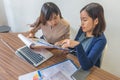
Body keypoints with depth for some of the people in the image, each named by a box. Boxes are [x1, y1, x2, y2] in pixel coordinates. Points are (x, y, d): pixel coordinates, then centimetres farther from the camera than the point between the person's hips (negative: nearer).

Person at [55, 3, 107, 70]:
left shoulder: (100, 40, -23)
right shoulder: (82, 30, -6)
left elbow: (86, 66, -29)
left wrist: (78, 45, -40)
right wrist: (65, 43, -10)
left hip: (89, 71, -5)